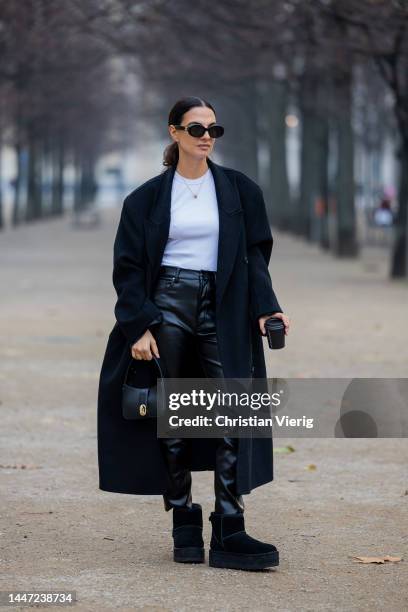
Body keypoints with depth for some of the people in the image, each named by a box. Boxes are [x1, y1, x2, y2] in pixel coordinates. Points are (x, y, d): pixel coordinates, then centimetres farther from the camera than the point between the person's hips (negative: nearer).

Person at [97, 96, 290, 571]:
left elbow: (254, 255, 9)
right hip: (167, 305, 0)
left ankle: (229, 535, -10)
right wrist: (139, 326, -8)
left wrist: (265, 308, -6)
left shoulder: (239, 190, 8)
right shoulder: (148, 197, 5)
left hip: (222, 309, 1)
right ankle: (185, 527, 10)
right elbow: (129, 266, 3)